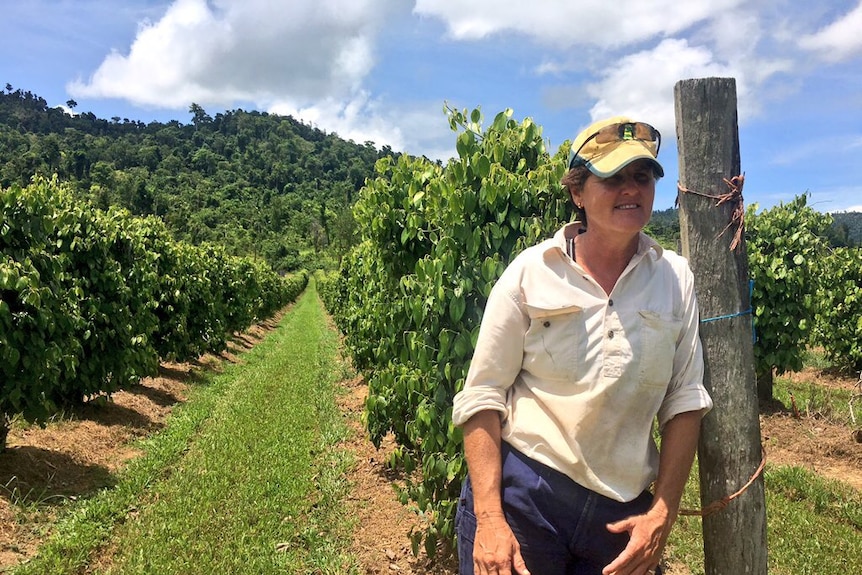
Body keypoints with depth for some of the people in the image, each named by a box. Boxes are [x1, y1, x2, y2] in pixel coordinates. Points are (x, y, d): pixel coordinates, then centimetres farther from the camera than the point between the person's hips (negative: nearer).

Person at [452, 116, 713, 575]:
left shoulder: (675, 279, 2)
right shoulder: (530, 272, -7)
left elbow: (684, 402, 5)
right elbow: (483, 396, -7)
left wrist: (663, 512, -2)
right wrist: (488, 518, -13)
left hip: (623, 513, 3)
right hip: (519, 492, -2)